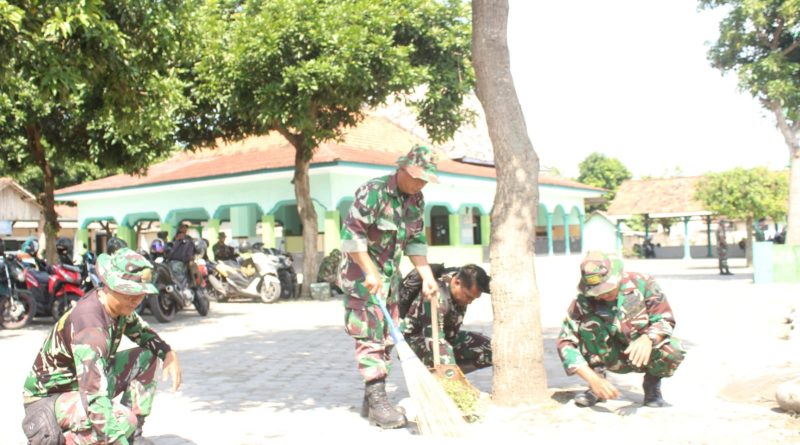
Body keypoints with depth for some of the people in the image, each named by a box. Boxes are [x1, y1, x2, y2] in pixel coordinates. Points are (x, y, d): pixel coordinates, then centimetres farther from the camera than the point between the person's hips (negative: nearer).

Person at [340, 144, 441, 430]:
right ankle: (377, 403, -5)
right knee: (370, 337, -9)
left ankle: (371, 400, 19)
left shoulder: (415, 200, 4)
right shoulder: (374, 191, -20)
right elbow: (351, 232, -24)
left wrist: (427, 276, 3)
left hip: (390, 274, 8)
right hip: (361, 272, -8)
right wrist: (370, 272, -27)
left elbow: (416, 241, 11)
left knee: (386, 337, 10)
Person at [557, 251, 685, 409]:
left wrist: (647, 339, -41)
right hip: (613, 358, 0)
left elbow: (665, 320, -17)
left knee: (674, 351, -32)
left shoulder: (642, 284, -21)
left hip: (644, 354, 0)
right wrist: (593, 379, -36)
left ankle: (652, 384, 1)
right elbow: (565, 343, -26)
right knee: (589, 321, -27)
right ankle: (595, 389, -12)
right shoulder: (583, 302, -22)